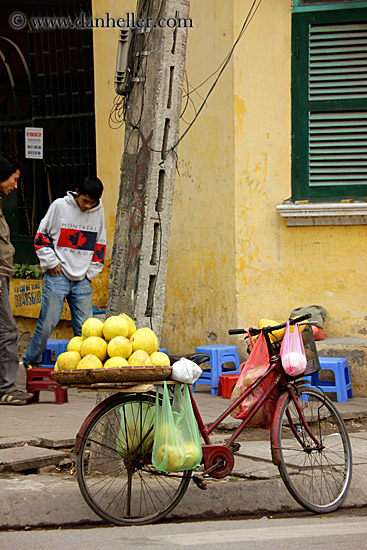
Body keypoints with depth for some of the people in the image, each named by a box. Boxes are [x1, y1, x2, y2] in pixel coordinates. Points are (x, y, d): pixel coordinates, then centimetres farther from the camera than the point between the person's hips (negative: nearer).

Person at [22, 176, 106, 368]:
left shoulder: (98, 210, 7)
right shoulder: (60, 206, -3)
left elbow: (99, 243, 18)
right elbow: (42, 234, 3)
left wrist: (91, 271, 10)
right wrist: (51, 262, -4)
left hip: (82, 279, 3)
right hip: (58, 275, -3)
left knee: (85, 327, 0)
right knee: (47, 322, -5)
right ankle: (30, 361, 9)